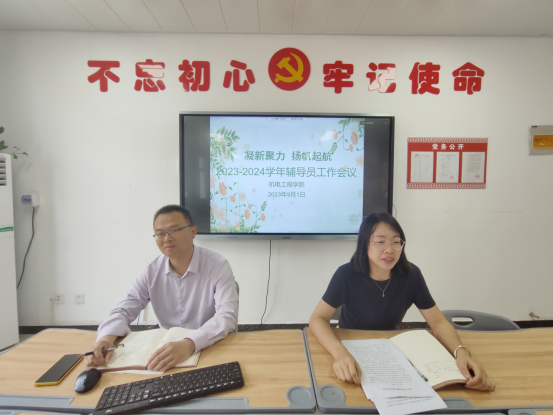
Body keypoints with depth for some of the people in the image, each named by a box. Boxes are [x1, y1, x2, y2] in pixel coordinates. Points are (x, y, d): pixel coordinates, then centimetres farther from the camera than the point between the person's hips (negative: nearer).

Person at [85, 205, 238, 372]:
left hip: (213, 349, -3)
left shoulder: (218, 266, -16)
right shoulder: (151, 271, -1)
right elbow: (123, 311, 0)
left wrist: (189, 344, -39)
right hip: (165, 347, 3)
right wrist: (106, 338, -21)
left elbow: (227, 316, -24)